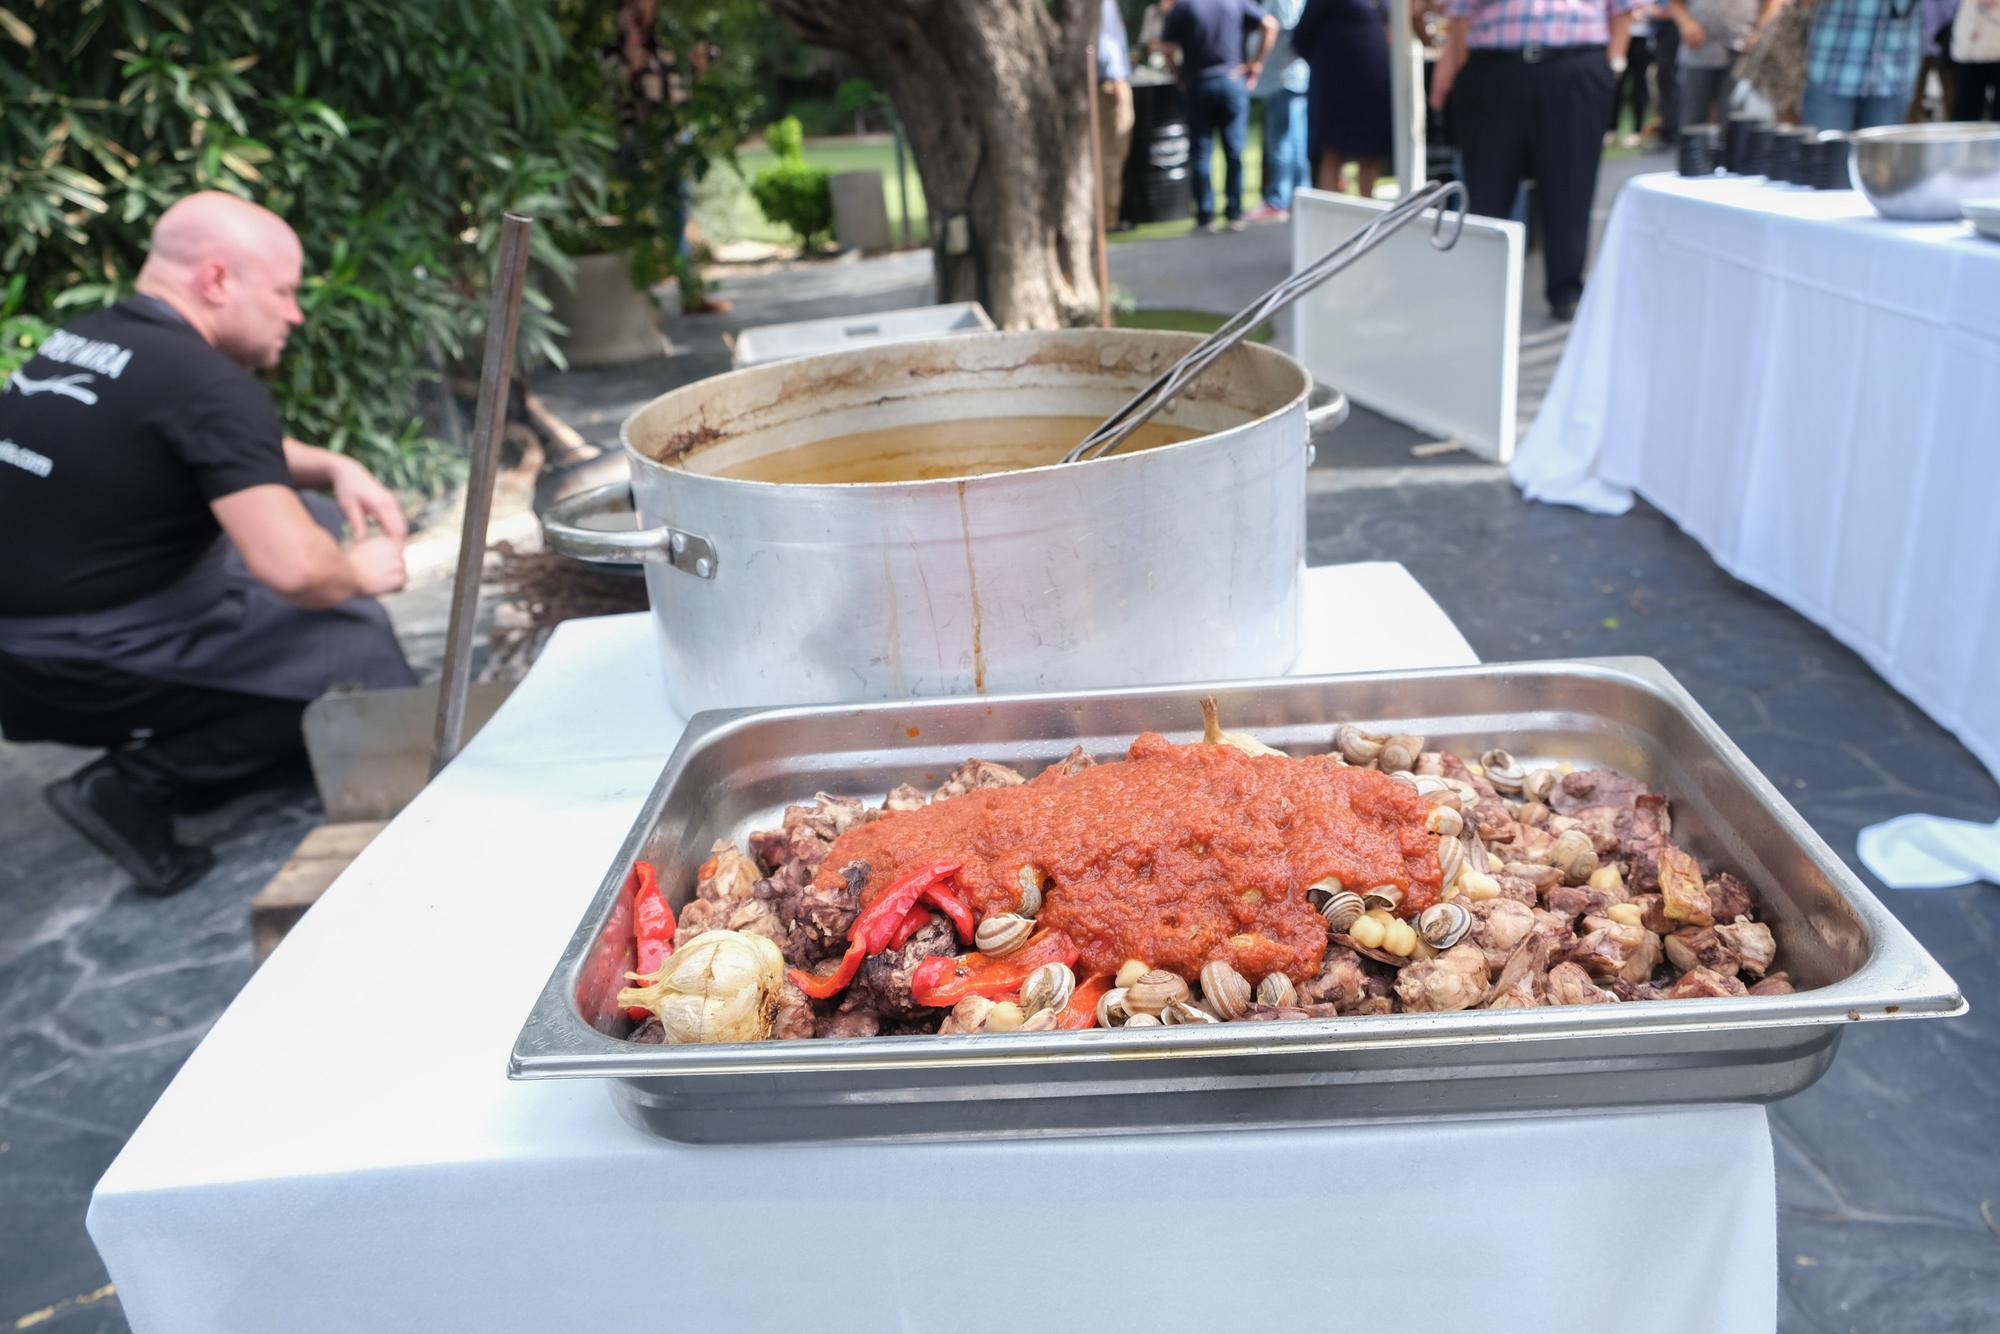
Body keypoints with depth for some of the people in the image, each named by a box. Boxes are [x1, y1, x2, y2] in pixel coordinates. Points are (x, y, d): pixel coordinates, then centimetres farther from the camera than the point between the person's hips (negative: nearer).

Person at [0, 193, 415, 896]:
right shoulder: (206, 382, -22)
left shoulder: (80, 340, 6)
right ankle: (138, 783, -5)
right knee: (360, 640, -3)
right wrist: (357, 572, -8)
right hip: (88, 674, -9)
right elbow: (294, 570, -30)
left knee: (313, 518, 14)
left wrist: (336, 468, 10)